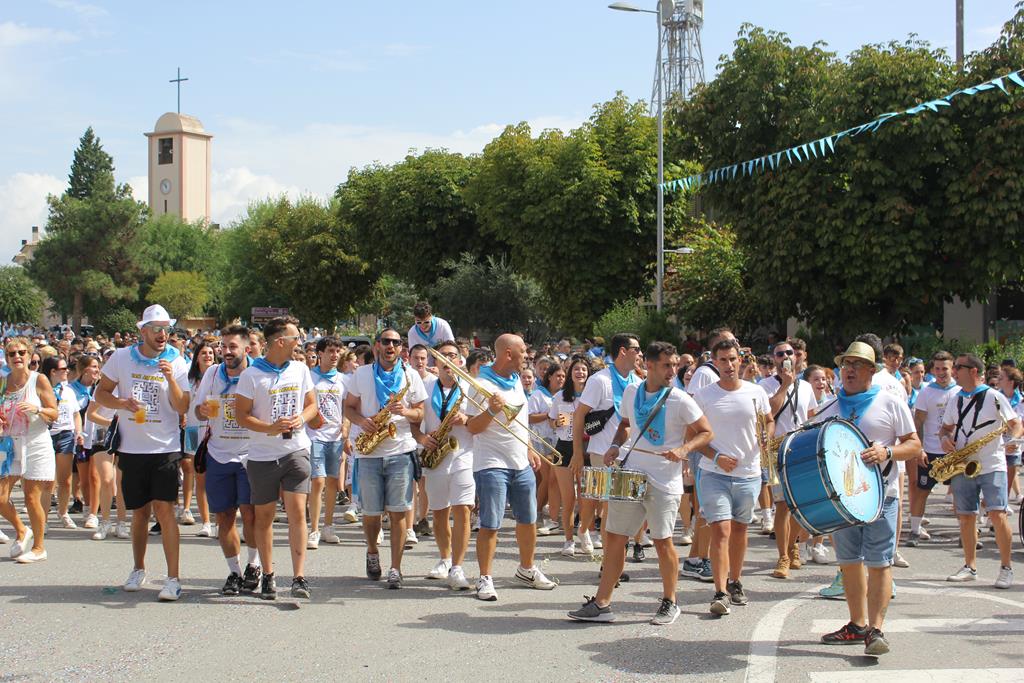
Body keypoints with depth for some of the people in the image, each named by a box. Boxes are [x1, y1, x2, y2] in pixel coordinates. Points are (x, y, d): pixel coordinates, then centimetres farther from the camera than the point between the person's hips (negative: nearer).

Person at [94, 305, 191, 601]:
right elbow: (101, 393, 7)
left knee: (164, 509, -12)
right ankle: (138, 569, 31)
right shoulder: (122, 358, 2)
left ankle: (173, 578, -10)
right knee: (140, 512, 12)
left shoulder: (177, 363, -2)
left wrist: (170, 378, -21)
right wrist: (122, 403, -12)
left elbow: (182, 408, -7)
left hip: (165, 448, -2)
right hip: (131, 449, 2)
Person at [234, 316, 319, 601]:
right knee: (264, 515, 8)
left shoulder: (300, 370, 6)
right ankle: (268, 575, 22)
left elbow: (312, 404, 14)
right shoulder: (251, 374, -6)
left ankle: (299, 577, -11)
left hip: (296, 451, 2)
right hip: (262, 456, -2)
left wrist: (300, 419, -8)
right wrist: (271, 428, -20)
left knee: (297, 511, -10)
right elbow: (241, 414, -6)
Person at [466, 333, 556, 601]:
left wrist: (529, 450, 21)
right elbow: (472, 428, -14)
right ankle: (485, 579, 2)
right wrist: (492, 410, -29)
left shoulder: (516, 381, 13)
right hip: (492, 465, -8)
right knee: (490, 525, -6)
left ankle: (527, 569, 31)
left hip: (521, 465, 8)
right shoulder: (483, 385, -12)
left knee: (528, 520, 15)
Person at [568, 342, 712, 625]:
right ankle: (602, 604, 11)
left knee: (663, 541, 1)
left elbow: (706, 432, -3)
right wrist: (615, 446, 3)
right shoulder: (631, 392, 5)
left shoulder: (680, 400, -8)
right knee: (615, 537, 5)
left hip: (664, 482, -4)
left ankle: (669, 603, 19)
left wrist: (684, 449, -19)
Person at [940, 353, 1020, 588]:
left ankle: (1006, 567, -2)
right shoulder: (954, 401, 11)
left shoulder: (994, 397, -4)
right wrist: (945, 439, -3)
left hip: (992, 466, -5)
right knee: (966, 517, 6)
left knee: (997, 515, -13)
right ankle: (969, 567, 16)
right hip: (962, 467, 5)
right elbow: (945, 427, 20)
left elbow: (1016, 424, -1)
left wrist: (1011, 437, -22)